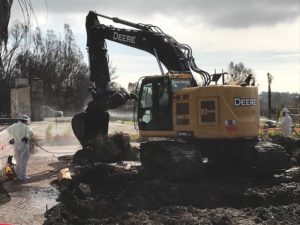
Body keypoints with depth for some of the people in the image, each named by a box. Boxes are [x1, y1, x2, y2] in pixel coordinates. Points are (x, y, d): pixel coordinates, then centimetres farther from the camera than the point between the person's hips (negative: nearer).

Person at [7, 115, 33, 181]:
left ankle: (18, 175, 24)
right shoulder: (25, 127, -13)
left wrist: (12, 137, 32)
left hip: (16, 145, 6)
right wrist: (28, 138, -14)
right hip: (24, 144, -6)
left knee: (18, 160, 18)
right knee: (23, 161, 0)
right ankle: (22, 176, 1)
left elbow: (8, 129, 27)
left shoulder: (14, 126, 6)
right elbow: (30, 132, -32)